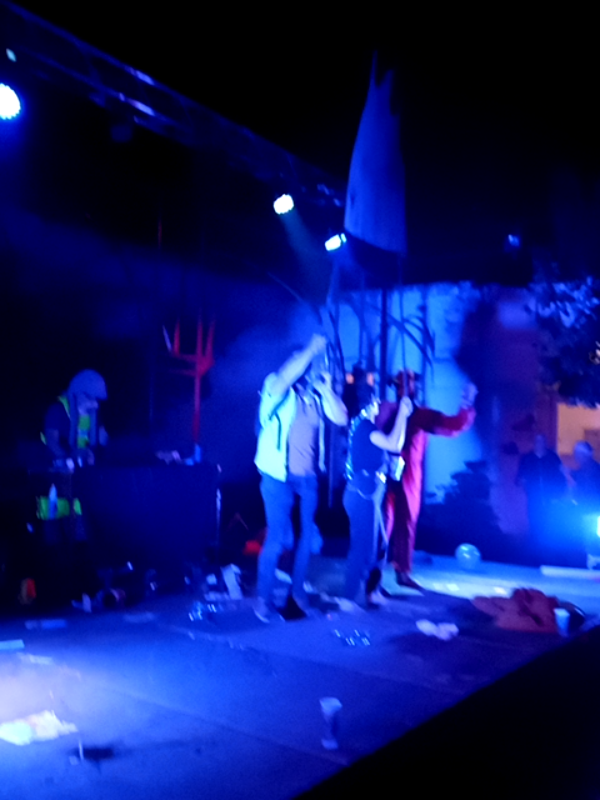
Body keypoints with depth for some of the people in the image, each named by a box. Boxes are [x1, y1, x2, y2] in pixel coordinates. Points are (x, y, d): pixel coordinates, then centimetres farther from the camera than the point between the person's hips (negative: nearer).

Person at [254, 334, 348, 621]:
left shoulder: (316, 396, 6)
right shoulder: (277, 390, -7)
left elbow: (341, 418, -3)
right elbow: (283, 377, -30)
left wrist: (326, 387, -8)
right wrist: (311, 350, -24)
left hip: (309, 477, 5)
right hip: (279, 477, -5)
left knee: (307, 536, 10)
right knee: (278, 538, -6)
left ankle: (298, 591, 26)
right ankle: (264, 598, 9)